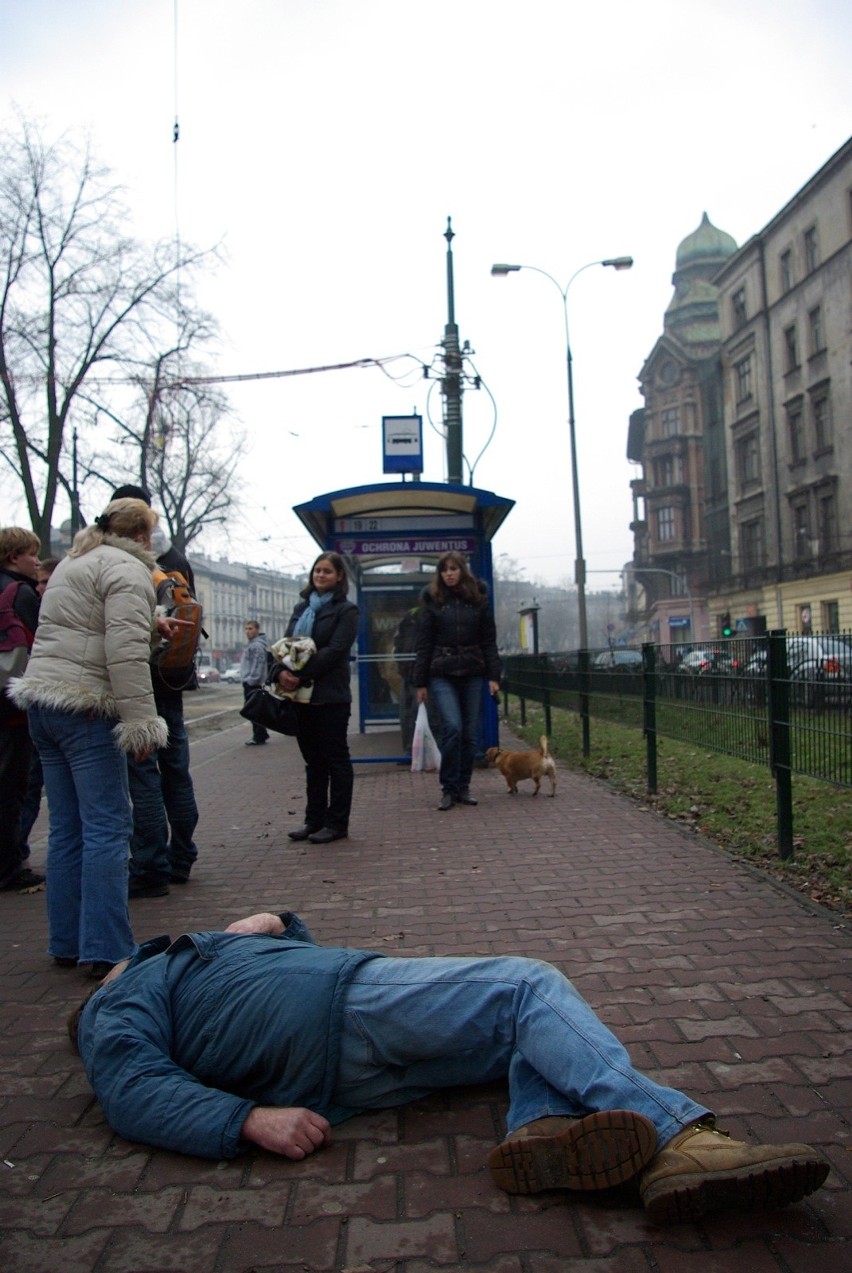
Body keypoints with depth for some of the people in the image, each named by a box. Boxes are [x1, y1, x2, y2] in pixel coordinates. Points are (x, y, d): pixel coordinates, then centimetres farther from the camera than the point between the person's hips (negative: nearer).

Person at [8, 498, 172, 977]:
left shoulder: (75, 561, 22)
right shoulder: (126, 568, -8)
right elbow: (126, 651, -20)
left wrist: (151, 622, 47)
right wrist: (141, 723, -20)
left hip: (43, 703, 9)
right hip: (86, 709, -9)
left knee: (67, 829, 12)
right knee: (108, 827, -6)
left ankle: (68, 943, 19)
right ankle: (108, 951, -5)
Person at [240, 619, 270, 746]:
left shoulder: (257, 646, -16)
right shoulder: (252, 644, 17)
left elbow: (258, 665, -23)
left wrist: (251, 680, -24)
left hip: (252, 683, -10)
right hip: (250, 682, 10)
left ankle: (259, 737, -1)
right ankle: (261, 735, 21)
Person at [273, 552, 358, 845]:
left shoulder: (346, 610, -2)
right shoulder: (301, 608, 17)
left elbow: (334, 650, -13)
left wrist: (301, 675, -20)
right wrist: (281, 671, -10)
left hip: (330, 695, -6)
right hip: (301, 694, 6)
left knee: (335, 758, 2)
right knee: (313, 760, 12)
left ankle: (337, 823, 8)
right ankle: (314, 820, 20)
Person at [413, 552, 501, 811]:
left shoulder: (478, 598, 7)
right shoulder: (432, 600, 3)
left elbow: (489, 640, 7)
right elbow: (423, 644, 2)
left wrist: (493, 676, -1)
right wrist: (421, 683, -2)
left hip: (472, 674, 2)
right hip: (442, 674, -2)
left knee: (469, 733, 4)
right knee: (453, 727, -16)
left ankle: (463, 787, 17)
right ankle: (448, 788, -3)